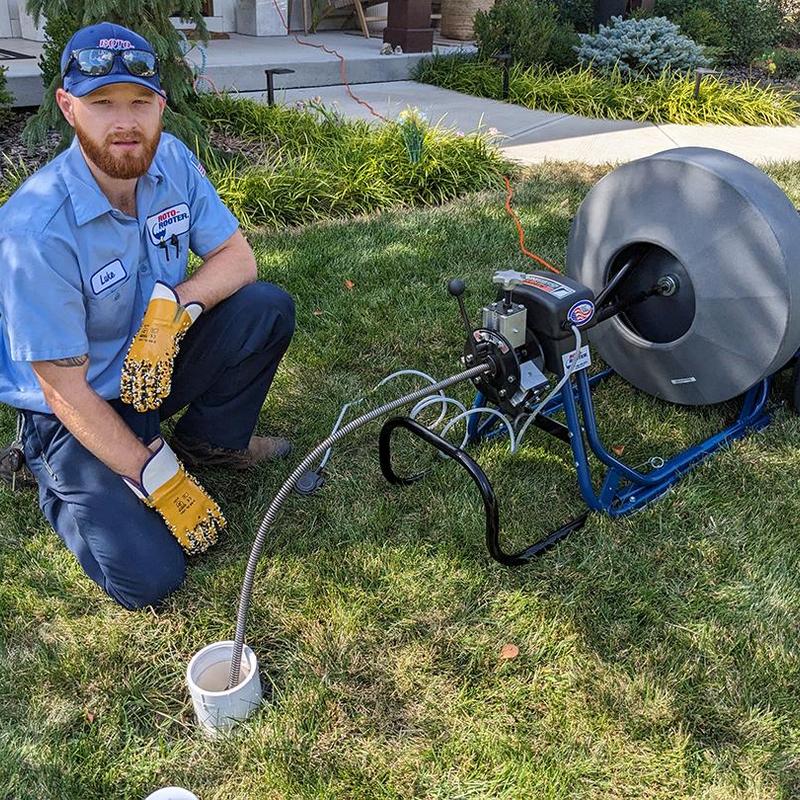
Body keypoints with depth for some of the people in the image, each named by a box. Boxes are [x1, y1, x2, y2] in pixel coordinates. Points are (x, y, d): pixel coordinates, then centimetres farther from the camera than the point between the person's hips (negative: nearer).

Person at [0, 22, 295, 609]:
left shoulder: (171, 160, -11)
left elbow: (237, 257, -5)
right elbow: (66, 391, -24)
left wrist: (173, 307, -26)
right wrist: (163, 484, -22)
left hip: (153, 363, 5)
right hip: (79, 410, -5)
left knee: (268, 308, -17)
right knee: (150, 577, -17)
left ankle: (207, 442, 7)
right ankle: (58, 479, 13)